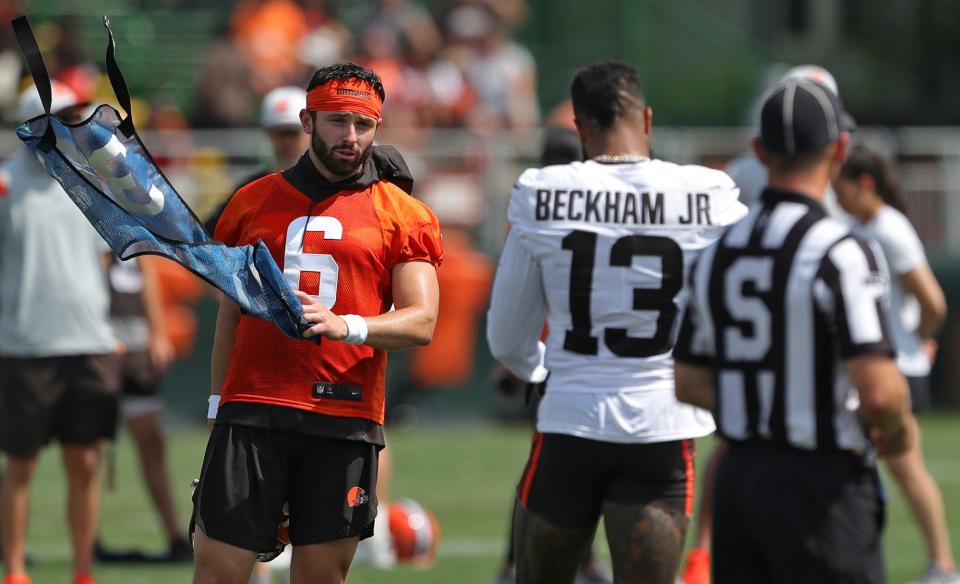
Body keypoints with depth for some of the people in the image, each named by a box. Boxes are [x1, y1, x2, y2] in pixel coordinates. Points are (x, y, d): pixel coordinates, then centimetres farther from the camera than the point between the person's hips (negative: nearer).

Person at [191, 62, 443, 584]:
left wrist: (344, 325, -21)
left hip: (344, 421, -1)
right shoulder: (254, 202, 15)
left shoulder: (403, 215, 7)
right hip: (252, 412, 1)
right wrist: (218, 405, 13)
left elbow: (421, 321, -3)